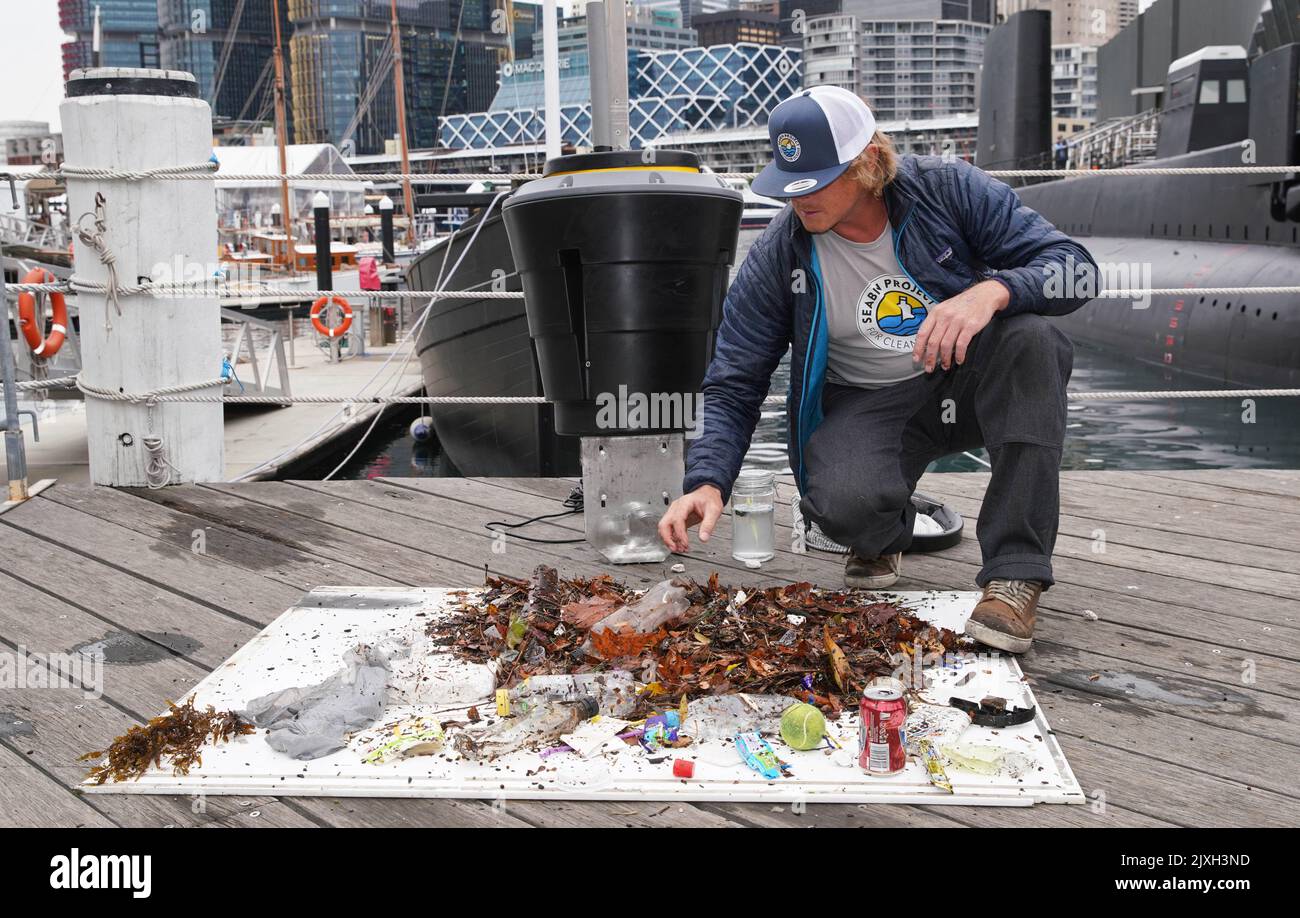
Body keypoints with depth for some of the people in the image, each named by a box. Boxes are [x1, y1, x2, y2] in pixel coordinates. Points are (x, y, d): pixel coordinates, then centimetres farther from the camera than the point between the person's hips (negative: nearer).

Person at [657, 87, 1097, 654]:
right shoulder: (776, 257, -10)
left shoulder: (946, 188, -11)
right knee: (844, 505, -34)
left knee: (1030, 336, -33)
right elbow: (733, 387, -7)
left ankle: (1015, 574, -29)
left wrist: (992, 290, -35)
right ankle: (883, 537, 9)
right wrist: (706, 481, -23)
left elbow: (1073, 264, -13)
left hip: (969, 384, 1)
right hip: (865, 406, -1)